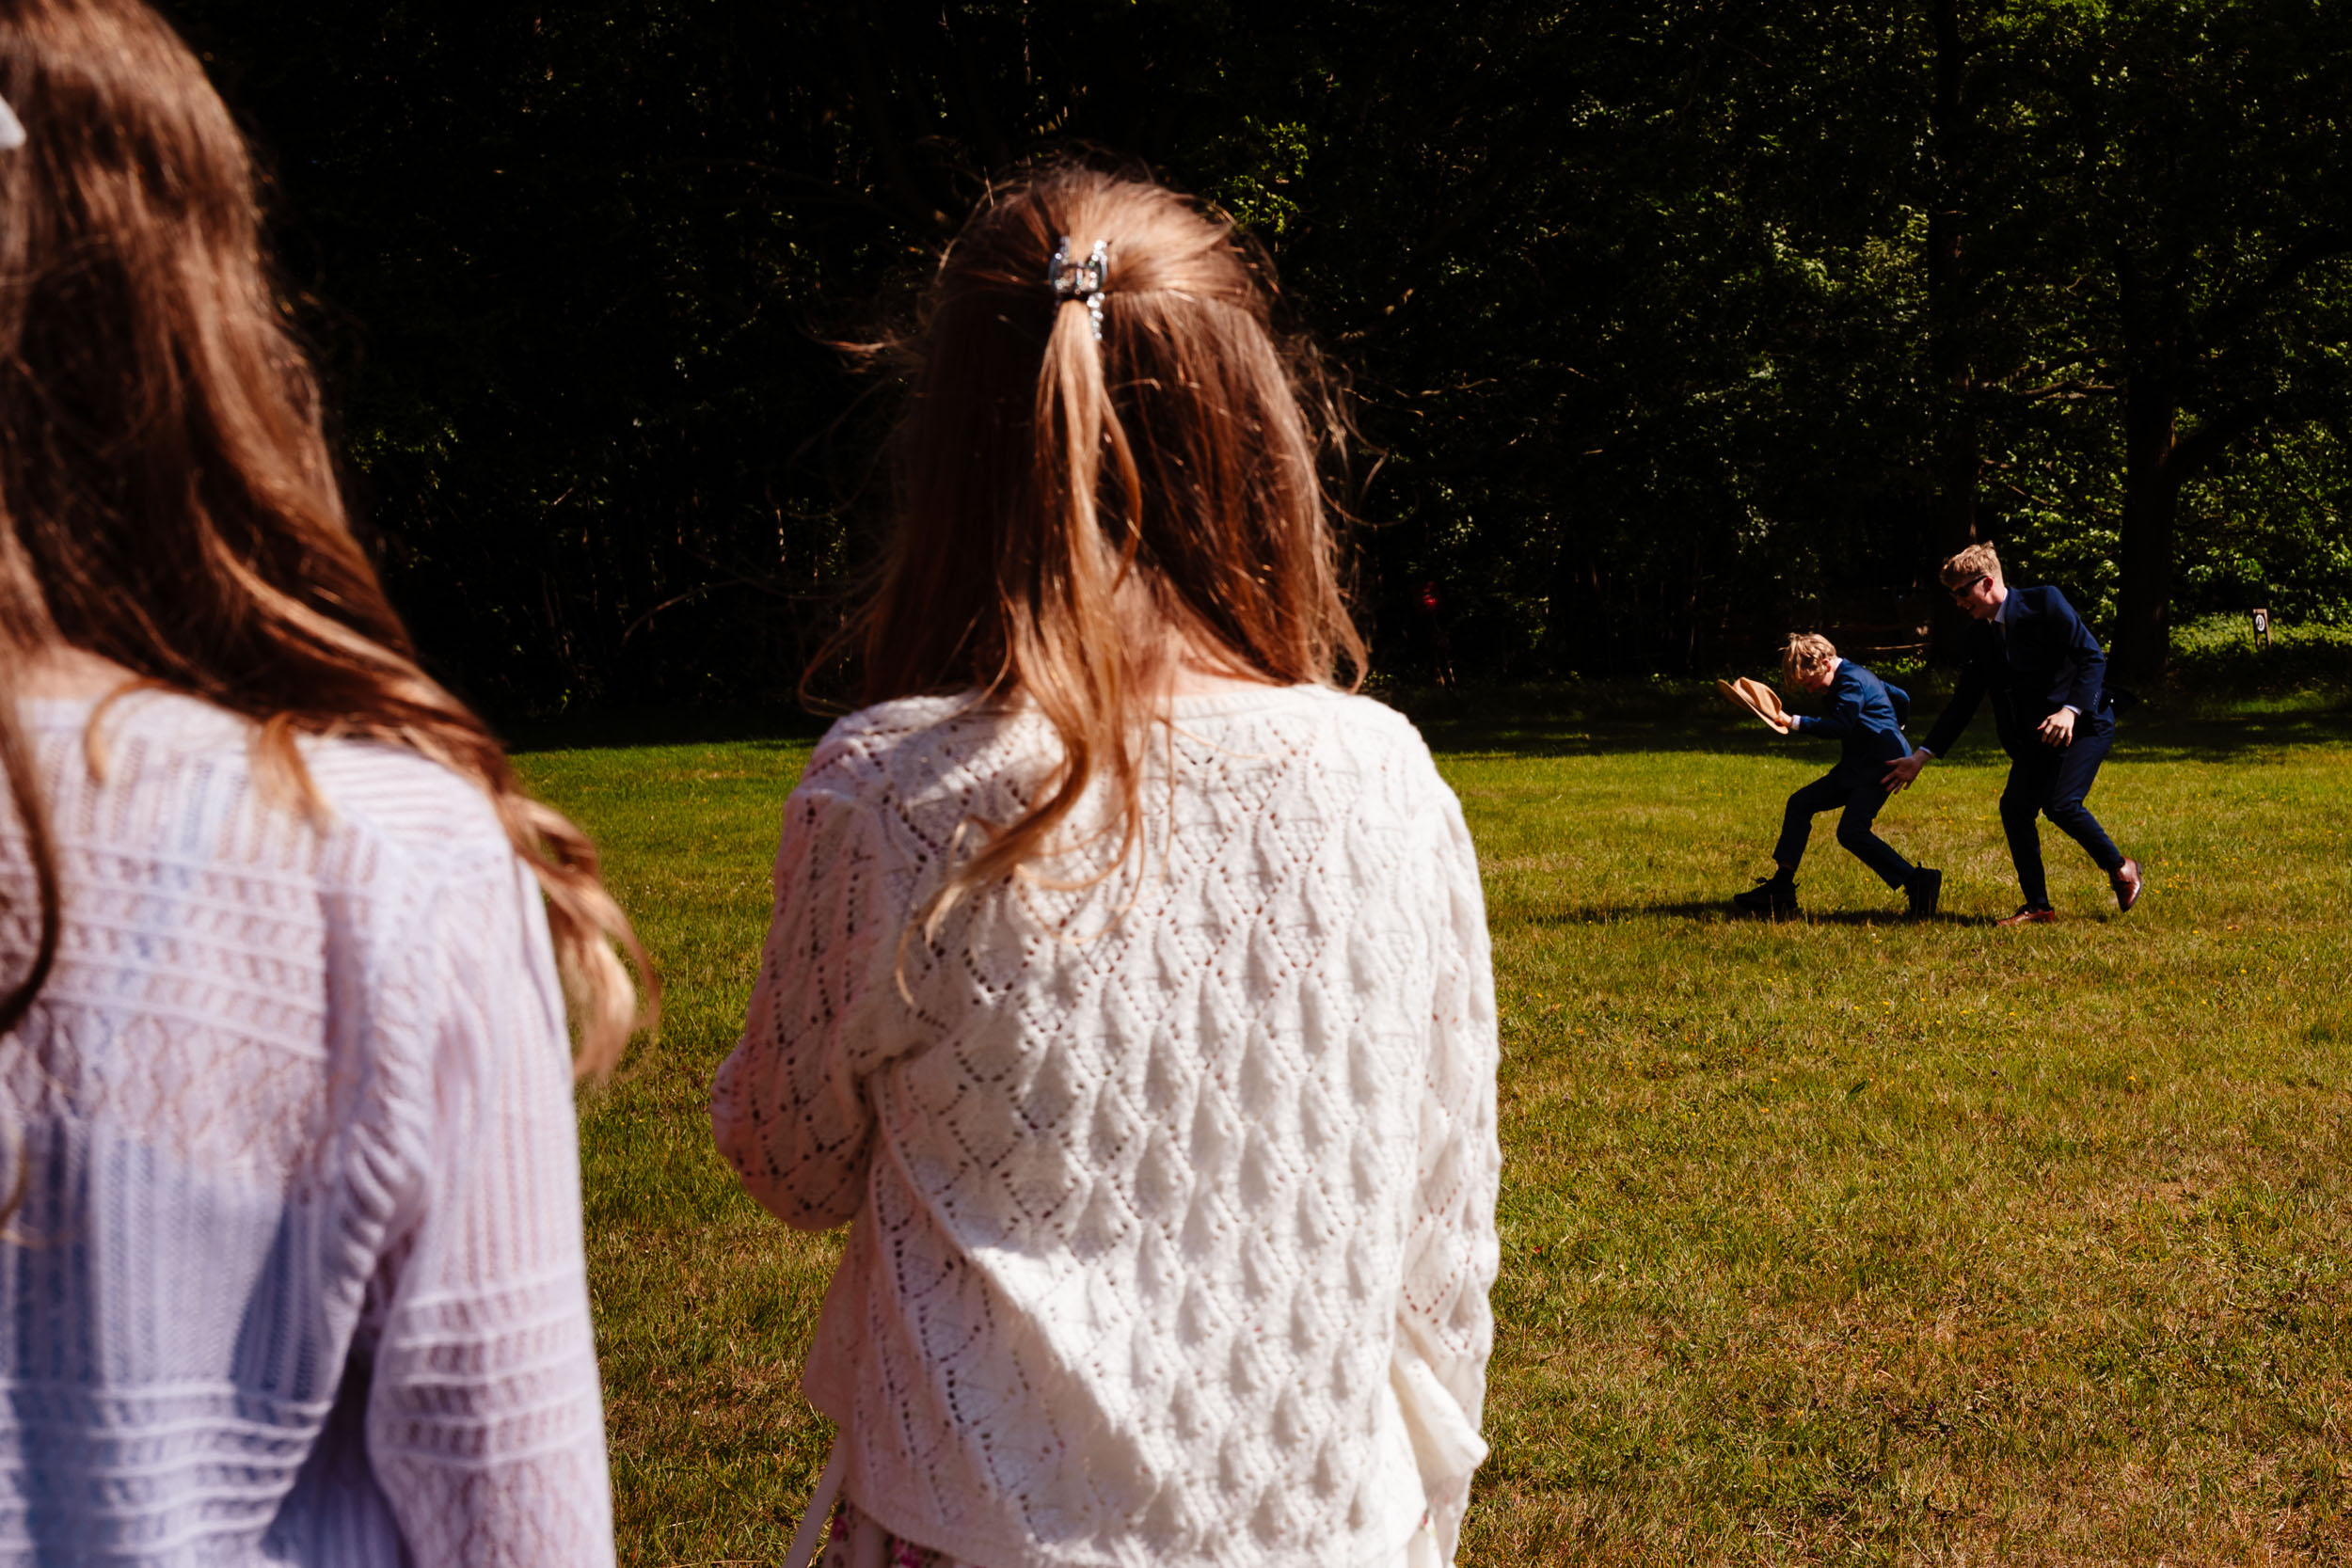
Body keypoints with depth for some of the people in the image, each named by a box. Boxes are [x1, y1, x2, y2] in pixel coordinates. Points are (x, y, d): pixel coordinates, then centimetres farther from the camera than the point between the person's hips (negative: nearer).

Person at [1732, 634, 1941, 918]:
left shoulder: (1850, 680, -15)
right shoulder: (1853, 676, 16)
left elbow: (1840, 726, -28)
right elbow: (1902, 698, 26)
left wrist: (1795, 723, -33)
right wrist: (1889, 729, 41)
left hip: (1881, 765, -11)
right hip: (1857, 766, 11)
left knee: (1851, 832, -22)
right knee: (1800, 803, 6)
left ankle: (1918, 883, -17)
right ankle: (1781, 888, 6)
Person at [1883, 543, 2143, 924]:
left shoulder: (2044, 603, -13)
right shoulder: (1979, 636, 6)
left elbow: (2092, 656, -16)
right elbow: (1962, 704, 10)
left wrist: (2070, 710, -30)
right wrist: (1920, 757, 6)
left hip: (2083, 722, -6)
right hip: (2036, 735, 6)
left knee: (2061, 804, -21)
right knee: (2015, 806, -8)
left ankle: (2121, 869, 3)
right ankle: (2037, 907, 1)